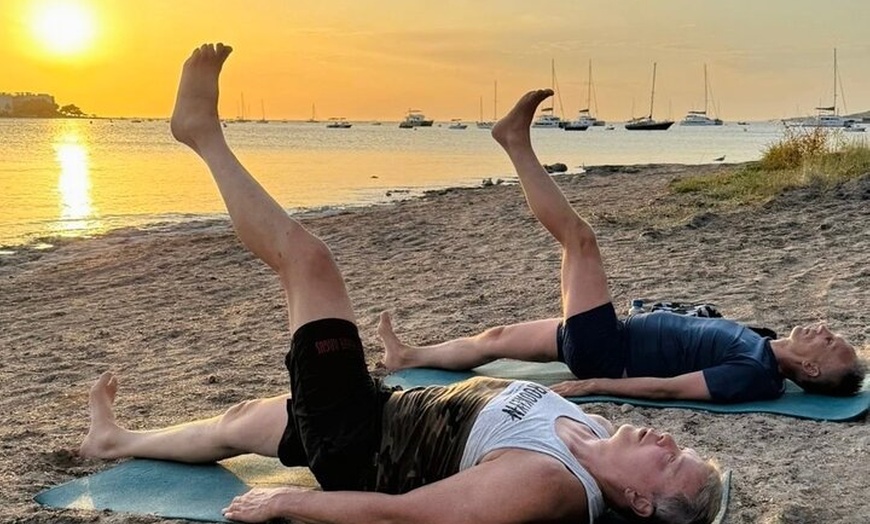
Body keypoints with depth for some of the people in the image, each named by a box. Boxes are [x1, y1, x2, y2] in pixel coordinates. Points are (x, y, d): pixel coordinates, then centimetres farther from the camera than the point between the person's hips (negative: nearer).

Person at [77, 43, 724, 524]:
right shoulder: (598, 434, -11)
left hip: (359, 446, -7)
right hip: (395, 409, 7)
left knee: (308, 260, -9)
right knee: (242, 421, 27)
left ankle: (203, 130, 10)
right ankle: (117, 441, 54)